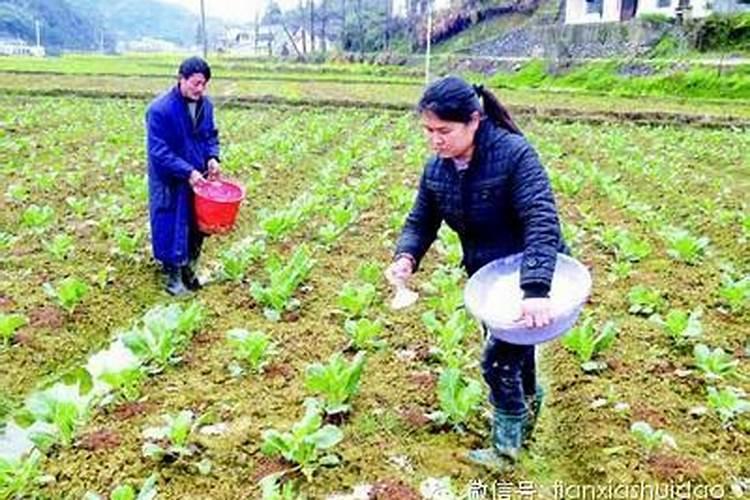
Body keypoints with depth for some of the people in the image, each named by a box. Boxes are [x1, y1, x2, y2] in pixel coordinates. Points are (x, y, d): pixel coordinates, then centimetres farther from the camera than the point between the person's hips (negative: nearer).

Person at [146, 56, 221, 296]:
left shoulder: (205, 104, -1)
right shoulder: (160, 109, -21)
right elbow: (159, 151, -21)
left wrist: (213, 157, -7)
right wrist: (187, 171, -26)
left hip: (198, 179, 6)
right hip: (171, 182, -6)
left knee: (197, 227, 15)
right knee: (172, 229, 5)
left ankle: (189, 270, 34)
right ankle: (173, 276, 21)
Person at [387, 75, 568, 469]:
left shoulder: (513, 154, -29)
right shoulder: (436, 168, -9)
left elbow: (542, 222, -36)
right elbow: (421, 222, -2)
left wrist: (536, 290, -47)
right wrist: (406, 257, -24)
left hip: (532, 275, -6)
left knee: (498, 357, -7)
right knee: (513, 349, 23)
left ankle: (507, 447, 16)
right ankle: (528, 403, 54)